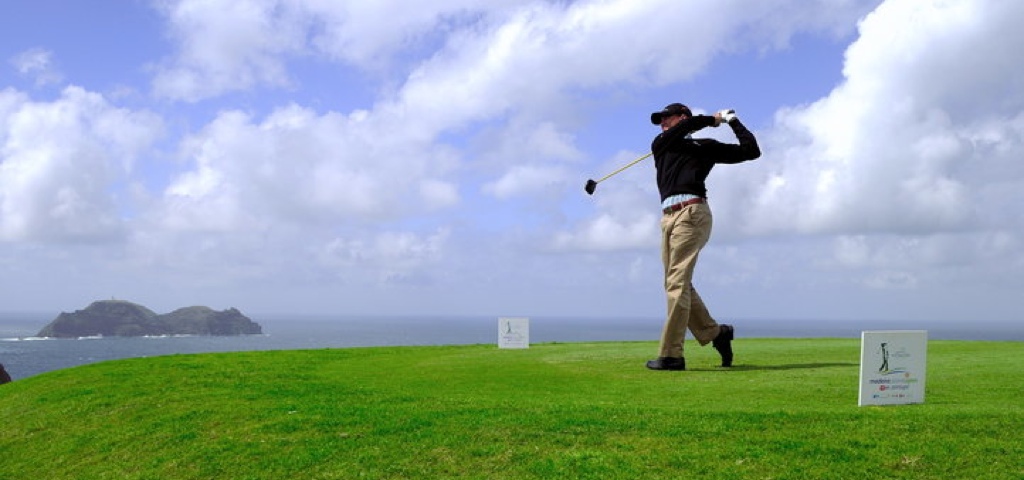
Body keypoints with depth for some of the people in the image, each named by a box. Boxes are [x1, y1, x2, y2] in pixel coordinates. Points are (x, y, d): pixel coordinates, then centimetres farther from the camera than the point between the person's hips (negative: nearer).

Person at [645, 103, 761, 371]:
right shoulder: (660, 145, 23)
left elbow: (751, 151, 15)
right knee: (676, 285, 3)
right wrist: (711, 120, 12)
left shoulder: (707, 147, 15)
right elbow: (682, 129, 3)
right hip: (669, 217, 6)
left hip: (692, 213, -5)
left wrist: (732, 121, 18)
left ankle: (671, 355, -15)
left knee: (678, 283, -13)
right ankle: (716, 333, 17)